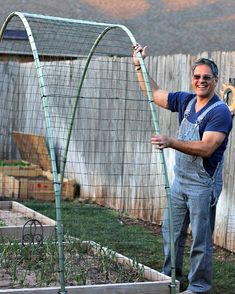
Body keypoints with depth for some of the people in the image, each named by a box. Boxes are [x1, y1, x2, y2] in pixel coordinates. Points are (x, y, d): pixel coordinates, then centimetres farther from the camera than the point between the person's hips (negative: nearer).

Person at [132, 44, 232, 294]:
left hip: (202, 185, -7)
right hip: (180, 179, 7)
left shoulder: (220, 111, -16)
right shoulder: (186, 101, 6)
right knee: (171, 231, 16)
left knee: (200, 239, 1)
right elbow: (154, 93, 15)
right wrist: (139, 66, 6)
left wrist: (171, 142, -37)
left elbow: (206, 148, -27)